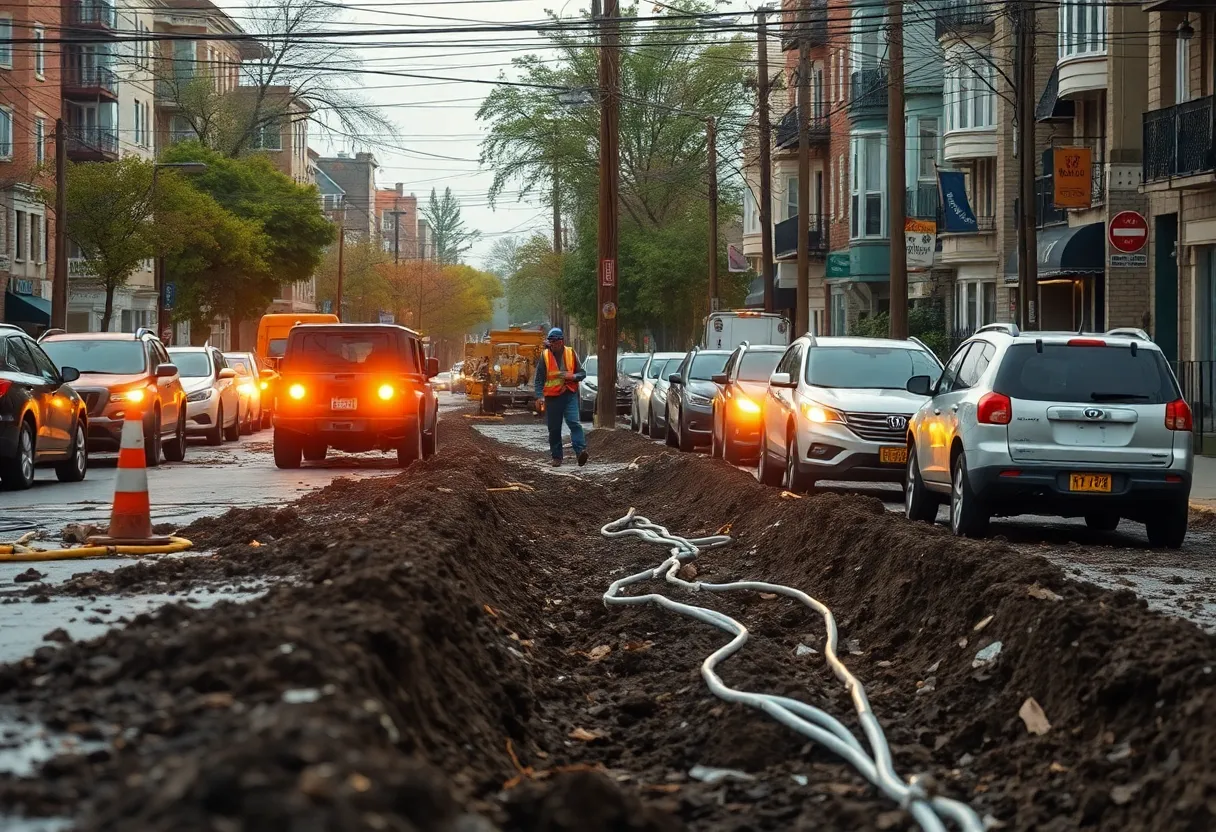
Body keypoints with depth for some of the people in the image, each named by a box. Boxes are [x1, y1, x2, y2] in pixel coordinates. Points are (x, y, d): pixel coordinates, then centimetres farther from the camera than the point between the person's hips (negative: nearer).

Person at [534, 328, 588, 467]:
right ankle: (557, 457, 14)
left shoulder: (570, 353, 4)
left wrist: (572, 376, -12)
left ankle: (580, 451, -27)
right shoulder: (545, 356, 2)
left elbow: (582, 373, 10)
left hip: (570, 394, -1)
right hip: (552, 397, 1)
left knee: (574, 422, -18)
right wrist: (539, 396, -10)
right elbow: (539, 379, 2)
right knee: (554, 429, 5)